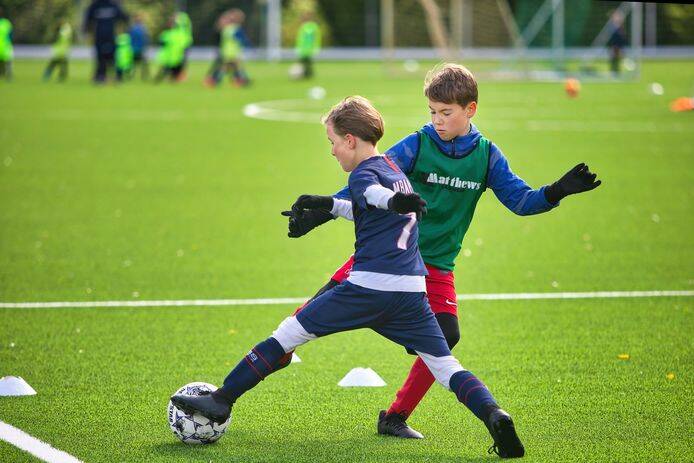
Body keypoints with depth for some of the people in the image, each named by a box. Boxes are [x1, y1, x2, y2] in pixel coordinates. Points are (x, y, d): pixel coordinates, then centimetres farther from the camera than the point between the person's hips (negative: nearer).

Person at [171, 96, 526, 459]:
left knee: (289, 333, 2)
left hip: (369, 286, -7)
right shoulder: (395, 170, 23)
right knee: (445, 366, 5)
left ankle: (222, 400, 3)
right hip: (411, 291, 7)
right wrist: (326, 204, 46)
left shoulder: (362, 174, -2)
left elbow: (377, 195, -27)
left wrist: (397, 202, -48)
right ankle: (493, 414, -21)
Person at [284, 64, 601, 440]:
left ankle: (395, 418, 0)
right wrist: (321, 212, -21)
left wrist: (557, 191, -15)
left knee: (446, 336, -12)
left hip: (436, 265, 2)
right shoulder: (417, 145, -8)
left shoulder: (487, 156, 0)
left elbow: (521, 201, 3)